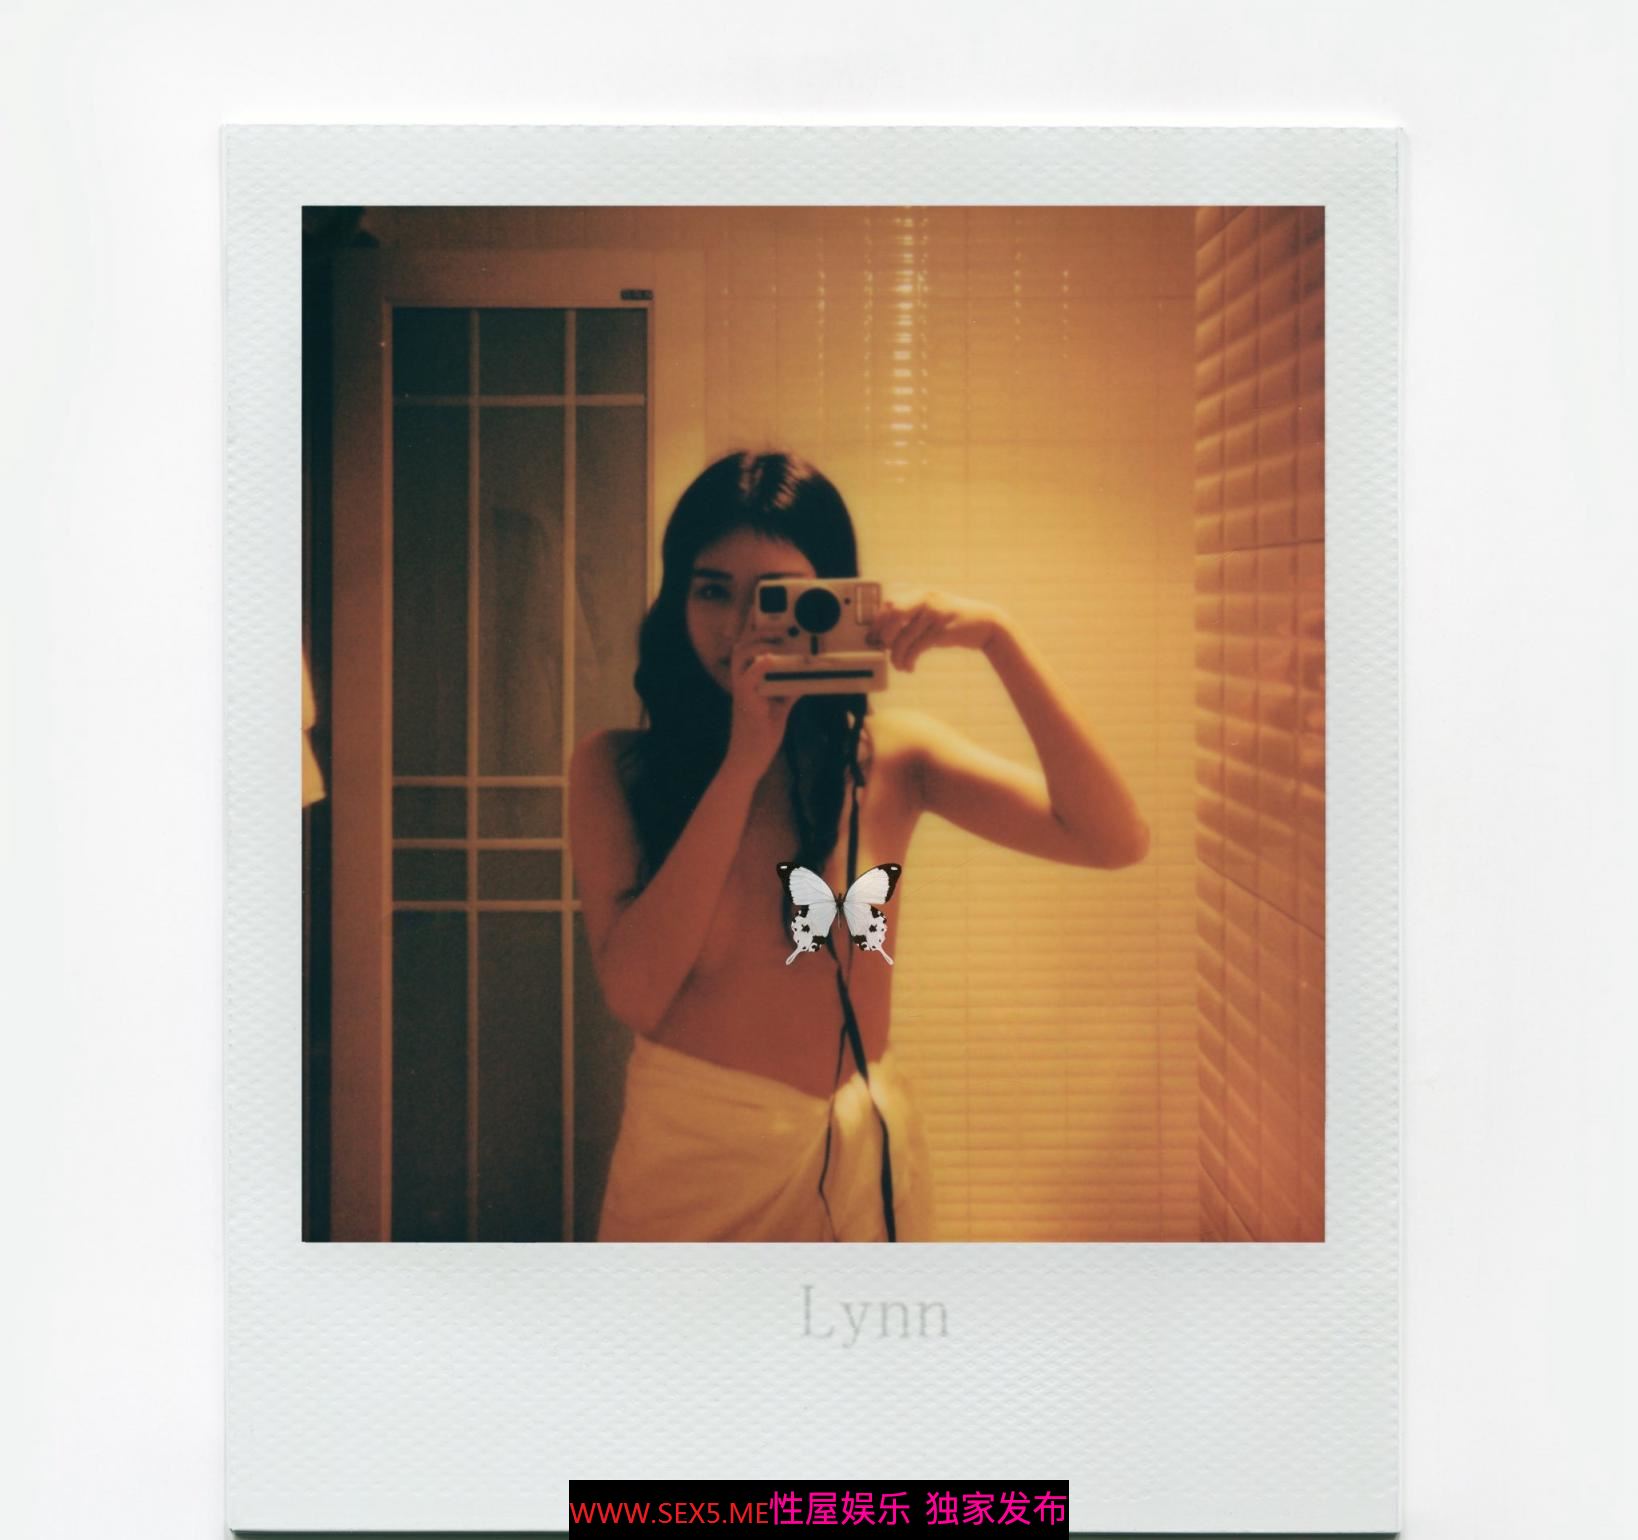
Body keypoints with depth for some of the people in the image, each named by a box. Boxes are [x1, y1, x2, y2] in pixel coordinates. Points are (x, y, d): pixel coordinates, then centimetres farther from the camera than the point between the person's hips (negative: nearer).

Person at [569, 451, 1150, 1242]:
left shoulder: (886, 755, -6)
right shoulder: (614, 768, -8)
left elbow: (1115, 840, -15)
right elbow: (634, 992, -20)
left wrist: (1000, 639, -23)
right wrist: (744, 762, -22)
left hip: (856, 1154, 1)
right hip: (684, 1155, -1)